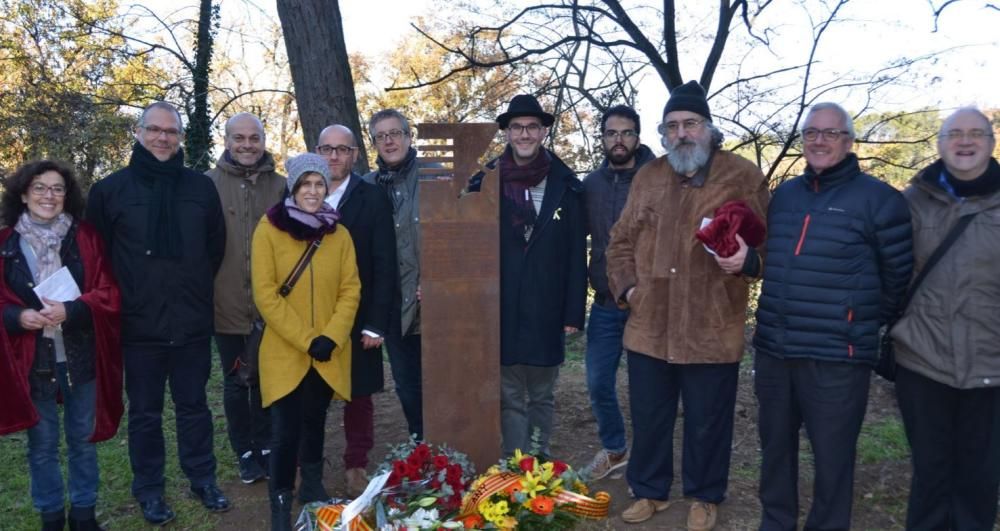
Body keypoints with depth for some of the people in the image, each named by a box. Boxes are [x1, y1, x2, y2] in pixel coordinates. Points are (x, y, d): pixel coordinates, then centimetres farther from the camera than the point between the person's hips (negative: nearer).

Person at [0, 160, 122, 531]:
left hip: (80, 356, 0)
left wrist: (70, 310, -20)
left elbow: (109, 294, -4)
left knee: (83, 440, 13)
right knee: (42, 445, 12)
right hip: (30, 359, 0)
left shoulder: (86, 237, 0)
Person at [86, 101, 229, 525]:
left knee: (194, 405, 14)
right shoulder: (111, 189, -2)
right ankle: (149, 490, 25)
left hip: (192, 323, 2)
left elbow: (216, 247, 13)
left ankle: (203, 480, 28)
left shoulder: (201, 187, 3)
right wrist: (126, 294, 3)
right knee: (145, 412, 10)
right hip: (140, 326, -1)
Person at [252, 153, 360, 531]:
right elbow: (265, 294, -11)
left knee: (315, 422, 17)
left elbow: (350, 289, 3)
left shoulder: (338, 234, 5)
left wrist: (332, 336, -11)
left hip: (328, 353, 4)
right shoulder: (269, 229, -6)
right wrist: (305, 339, -15)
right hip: (285, 352, -3)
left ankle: (312, 486, 34)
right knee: (287, 430, -3)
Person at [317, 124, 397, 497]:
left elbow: (385, 266, -5)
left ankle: (356, 467, 23)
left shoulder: (373, 199, -2)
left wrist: (376, 323, -10)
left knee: (359, 394, 9)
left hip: (358, 320, -1)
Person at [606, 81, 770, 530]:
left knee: (707, 422, 11)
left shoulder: (743, 176, -1)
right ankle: (650, 491, 35)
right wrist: (626, 286, 4)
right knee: (648, 418, 15)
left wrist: (748, 259, -21)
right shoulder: (648, 177, 11)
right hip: (649, 325, 4)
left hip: (711, 329, -3)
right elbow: (622, 241, 17)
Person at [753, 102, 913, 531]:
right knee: (774, 446, 16)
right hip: (773, 350, 6)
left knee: (832, 456, 6)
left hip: (836, 356, -5)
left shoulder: (877, 198, -5)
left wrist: (868, 323, 6)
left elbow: (898, 276, 1)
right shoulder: (784, 194, 12)